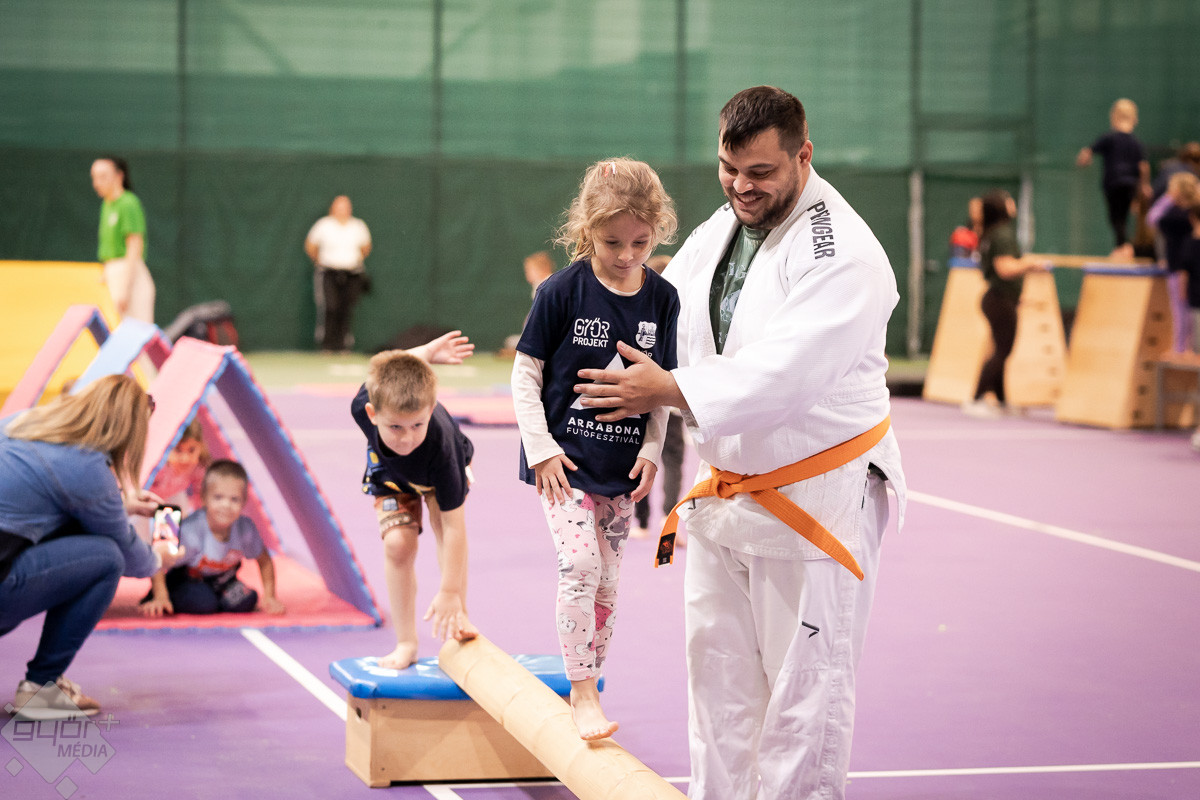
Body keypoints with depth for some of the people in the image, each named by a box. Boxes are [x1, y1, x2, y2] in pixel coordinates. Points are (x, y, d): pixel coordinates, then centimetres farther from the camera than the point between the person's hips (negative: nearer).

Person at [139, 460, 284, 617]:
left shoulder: (246, 528, -21)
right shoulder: (191, 531, -34)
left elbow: (264, 561, -3)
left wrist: (269, 598, -7)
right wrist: (160, 598, -32)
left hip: (220, 580, 4)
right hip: (184, 579, -4)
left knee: (245, 601, -19)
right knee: (202, 603, -31)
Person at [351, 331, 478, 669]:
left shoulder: (441, 447, -49)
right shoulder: (363, 406, -43)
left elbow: (454, 525, -43)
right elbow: (394, 366, -18)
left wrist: (450, 592, -43)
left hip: (443, 467, -2)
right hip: (389, 472, 2)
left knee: (444, 521, -28)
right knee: (398, 542, -13)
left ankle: (459, 616, -13)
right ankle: (406, 644, -2)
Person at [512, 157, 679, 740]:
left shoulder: (662, 298, 0)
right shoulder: (563, 291, -11)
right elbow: (525, 373, -5)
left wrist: (651, 450, -1)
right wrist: (541, 446, -11)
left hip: (621, 466, 4)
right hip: (564, 458, -4)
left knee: (606, 583, 9)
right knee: (579, 565, -17)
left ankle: (586, 689, 21)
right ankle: (583, 695, -10)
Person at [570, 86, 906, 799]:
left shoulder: (842, 253, -20)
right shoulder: (716, 233, 7)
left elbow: (786, 373, -30)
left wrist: (670, 390, -30)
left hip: (815, 497, -8)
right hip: (724, 492, 8)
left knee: (804, 682, -2)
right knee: (718, 666, 16)